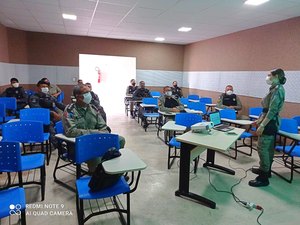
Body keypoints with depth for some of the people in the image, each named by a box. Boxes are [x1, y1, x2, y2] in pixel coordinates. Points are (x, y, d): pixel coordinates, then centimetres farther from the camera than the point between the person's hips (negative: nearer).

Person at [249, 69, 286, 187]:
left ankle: (263, 178, 1)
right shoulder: (275, 89, 13)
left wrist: (262, 125, -24)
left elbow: (272, 111, -23)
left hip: (270, 123, -10)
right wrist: (259, 119, 22)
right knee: (268, 148, 19)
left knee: (262, 148, -7)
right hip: (270, 122, 10)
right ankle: (266, 169, 33)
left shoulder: (278, 90, -17)